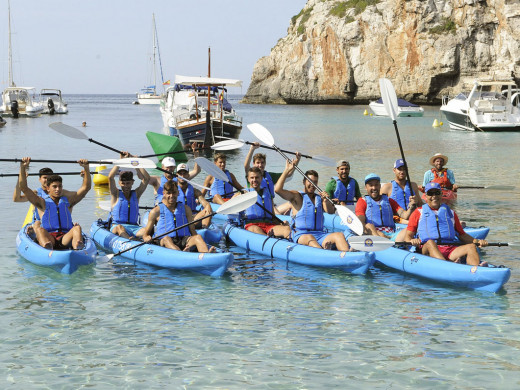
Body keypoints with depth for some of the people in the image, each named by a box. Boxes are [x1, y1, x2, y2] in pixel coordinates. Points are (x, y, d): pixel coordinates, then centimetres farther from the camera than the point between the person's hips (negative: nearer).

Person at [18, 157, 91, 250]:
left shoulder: (67, 201, 24)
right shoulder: (42, 203, 18)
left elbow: (86, 187, 19)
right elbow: (24, 188, 8)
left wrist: (86, 168, 6)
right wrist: (23, 167, -2)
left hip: (66, 238, 2)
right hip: (48, 238, -1)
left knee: (77, 228, -28)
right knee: (39, 230, -33)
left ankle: (77, 248, -62)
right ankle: (47, 248, -67)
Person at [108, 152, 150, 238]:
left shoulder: (136, 194, 17)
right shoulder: (116, 194, 10)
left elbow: (146, 178, 7)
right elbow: (110, 177, -5)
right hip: (116, 227, -3)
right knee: (120, 228, -40)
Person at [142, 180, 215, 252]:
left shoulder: (185, 209, 20)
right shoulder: (156, 211, 12)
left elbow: (193, 231, 16)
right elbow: (145, 234, 11)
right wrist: (146, 238, -14)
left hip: (184, 241, 3)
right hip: (164, 244, -3)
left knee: (198, 237, -27)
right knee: (166, 239, -37)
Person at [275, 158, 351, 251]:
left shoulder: (320, 198, 25)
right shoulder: (297, 196, 11)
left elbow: (331, 211, 8)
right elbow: (278, 189, -4)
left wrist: (326, 201, -14)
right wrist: (287, 171, -4)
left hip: (320, 235, 4)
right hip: (301, 235, -4)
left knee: (339, 235, -24)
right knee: (309, 238, -39)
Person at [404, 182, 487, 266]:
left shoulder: (450, 213, 29)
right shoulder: (418, 213, 21)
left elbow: (462, 235, 28)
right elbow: (408, 236, 13)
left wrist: (477, 241, 9)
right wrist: (411, 241, -13)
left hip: (451, 250, 3)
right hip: (427, 250, -3)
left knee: (471, 247, -23)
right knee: (430, 243, -36)